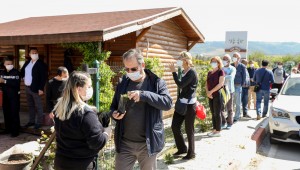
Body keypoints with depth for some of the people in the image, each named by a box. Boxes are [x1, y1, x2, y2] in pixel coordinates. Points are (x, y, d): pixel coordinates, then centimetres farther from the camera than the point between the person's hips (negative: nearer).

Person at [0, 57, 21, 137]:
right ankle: (8, 129, 25)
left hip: (14, 96, -6)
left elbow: (16, 83, -21)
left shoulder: (16, 72, -8)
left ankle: (15, 131, 2)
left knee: (14, 113, -4)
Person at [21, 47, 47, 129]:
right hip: (27, 87, 8)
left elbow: (44, 77, -17)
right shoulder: (27, 62, 10)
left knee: (38, 106, 1)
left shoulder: (41, 64, -12)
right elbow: (22, 72, 24)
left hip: (35, 88, -7)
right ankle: (31, 121, 28)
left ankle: (39, 122, 9)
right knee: (30, 105, 16)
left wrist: (41, 88, -21)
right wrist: (24, 77, 7)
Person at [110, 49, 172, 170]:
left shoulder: (156, 83, -5)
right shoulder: (122, 84, 5)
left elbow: (168, 103, -19)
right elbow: (113, 106, 14)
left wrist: (144, 95, -29)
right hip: (124, 143, 3)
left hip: (147, 143, -2)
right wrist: (114, 113, -10)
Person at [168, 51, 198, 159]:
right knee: (174, 126, 9)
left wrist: (173, 72, -18)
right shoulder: (183, 72, 11)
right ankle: (182, 148, 26)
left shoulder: (192, 72, -15)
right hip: (181, 103, 9)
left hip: (189, 104, -8)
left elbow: (181, 85, -24)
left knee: (189, 130, 2)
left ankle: (191, 153, 18)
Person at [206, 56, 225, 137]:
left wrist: (211, 91, -14)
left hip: (217, 95, -7)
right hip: (210, 96, 7)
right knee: (213, 113, 11)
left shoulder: (220, 72, -5)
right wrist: (207, 92, -5)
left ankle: (218, 131, 5)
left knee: (217, 113, -2)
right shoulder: (209, 73, 15)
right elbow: (207, 84, 14)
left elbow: (220, 84, -14)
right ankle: (214, 129, 19)